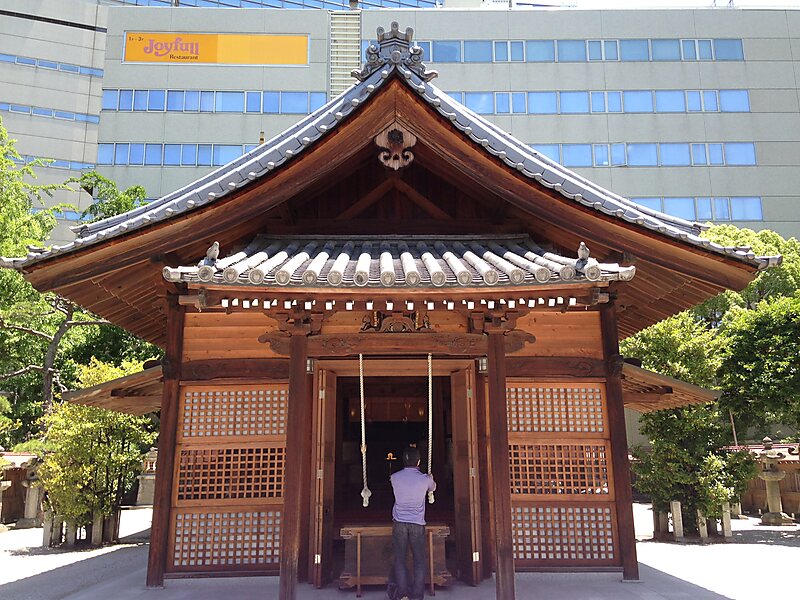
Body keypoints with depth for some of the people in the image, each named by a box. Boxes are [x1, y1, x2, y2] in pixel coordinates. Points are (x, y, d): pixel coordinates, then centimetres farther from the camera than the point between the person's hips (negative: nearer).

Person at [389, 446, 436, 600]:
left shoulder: (394, 478, -2)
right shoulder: (425, 479, -6)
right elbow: (432, 488, 17)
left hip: (399, 523, 1)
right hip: (418, 524, -1)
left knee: (400, 559, 6)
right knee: (419, 560, 7)